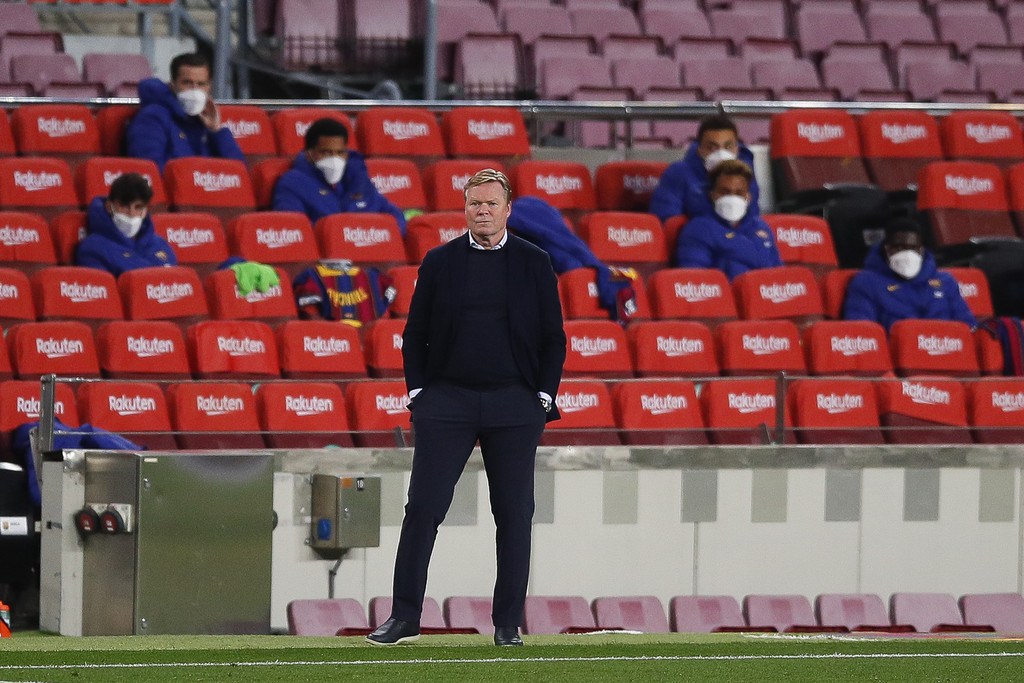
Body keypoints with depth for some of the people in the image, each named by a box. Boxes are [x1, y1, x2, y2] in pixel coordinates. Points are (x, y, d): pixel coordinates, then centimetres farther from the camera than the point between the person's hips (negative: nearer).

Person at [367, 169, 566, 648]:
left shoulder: (534, 263, 7)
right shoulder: (439, 262, 8)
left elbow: (553, 337, 8)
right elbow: (415, 334, 10)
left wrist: (544, 396, -1)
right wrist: (417, 392, 0)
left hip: (514, 405, 0)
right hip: (447, 401, 0)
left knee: (514, 514, 0)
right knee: (423, 507, -6)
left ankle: (508, 623, 7)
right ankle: (404, 617, -1)